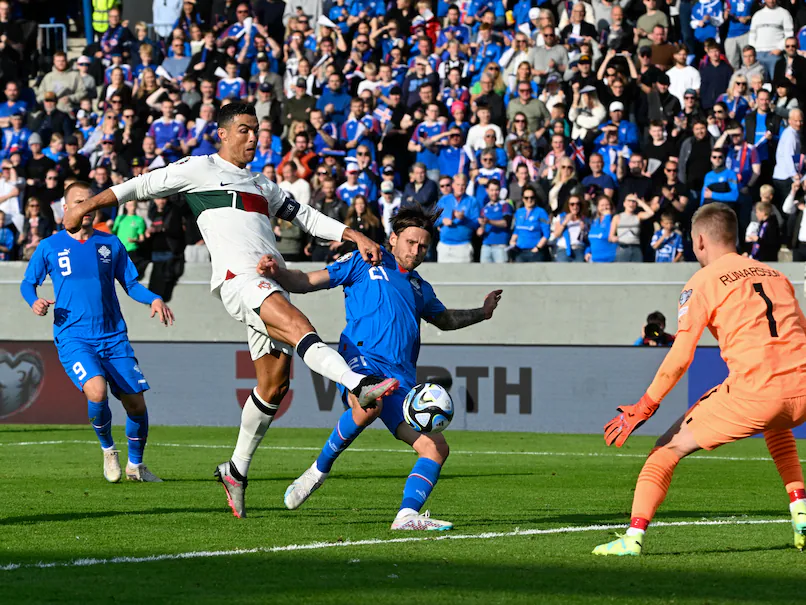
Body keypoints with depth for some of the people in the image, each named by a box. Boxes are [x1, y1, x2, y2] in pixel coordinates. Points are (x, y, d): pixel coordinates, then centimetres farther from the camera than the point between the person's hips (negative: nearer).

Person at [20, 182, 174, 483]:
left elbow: (130, 283, 15)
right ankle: (107, 449, 1)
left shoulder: (110, 243, 10)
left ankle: (135, 465, 22)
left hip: (114, 336, 3)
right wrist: (34, 301, -10)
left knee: (135, 402, -3)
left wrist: (154, 299, -4)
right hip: (73, 337, -3)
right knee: (97, 391, -28)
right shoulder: (50, 247, 4)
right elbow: (27, 283, 13)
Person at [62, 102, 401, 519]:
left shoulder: (261, 185, 30)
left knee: (274, 384, 6)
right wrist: (85, 207, 11)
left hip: (269, 286, 8)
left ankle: (236, 469, 17)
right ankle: (360, 386, -51)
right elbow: (144, 186, 13)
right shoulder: (201, 169, 11)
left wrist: (356, 236, 20)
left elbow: (305, 216, 32)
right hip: (237, 278, -8)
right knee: (300, 328, -31)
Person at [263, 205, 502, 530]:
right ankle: (320, 469, -19)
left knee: (436, 447, -13)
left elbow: (444, 319, 54)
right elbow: (307, 282, 10)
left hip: (401, 381, 6)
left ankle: (407, 515, -22)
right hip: (362, 360, -6)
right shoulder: (365, 265, 15)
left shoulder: (420, 288, 33)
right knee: (369, 406, -40)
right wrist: (277, 272, -8)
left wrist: (482, 313, 49)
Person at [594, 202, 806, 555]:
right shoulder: (775, 275, 22)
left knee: (669, 448, 9)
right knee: (775, 427, 42)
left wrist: (644, 408, 2)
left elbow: (680, 357, -3)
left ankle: (634, 536, -4)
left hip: (753, 394, -5)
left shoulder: (702, 283, 5)